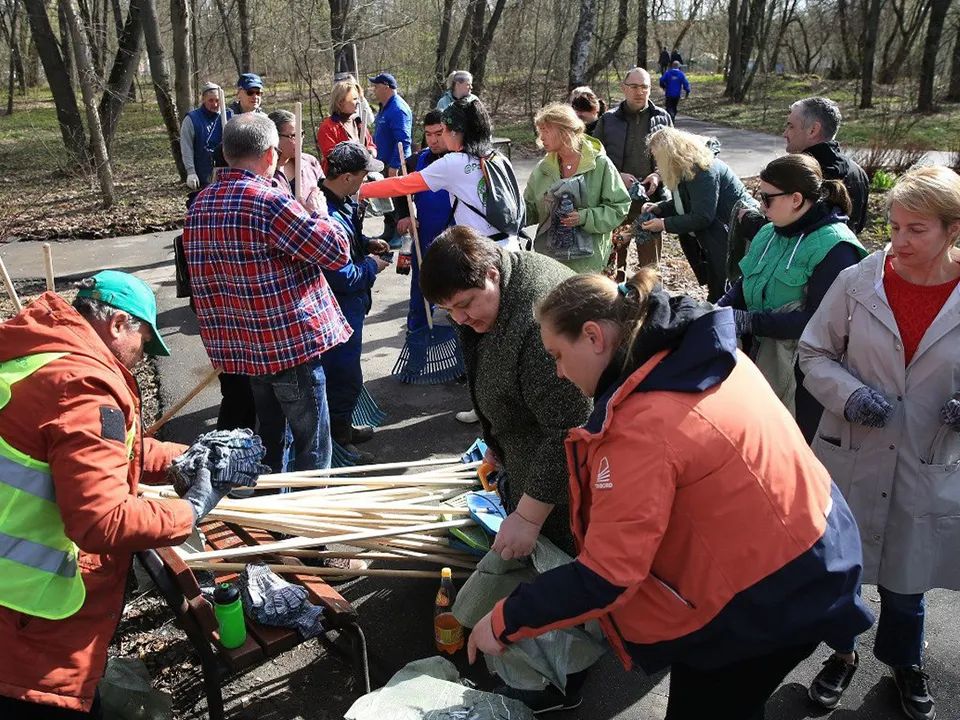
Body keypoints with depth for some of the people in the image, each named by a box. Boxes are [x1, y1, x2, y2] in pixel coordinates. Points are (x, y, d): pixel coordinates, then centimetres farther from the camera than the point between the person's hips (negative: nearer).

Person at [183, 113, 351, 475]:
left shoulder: (200, 205, 6)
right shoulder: (269, 201, -20)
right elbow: (337, 251, -17)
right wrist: (316, 207, 0)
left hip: (238, 345, 8)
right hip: (291, 343, -8)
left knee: (268, 441, 24)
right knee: (311, 448, 5)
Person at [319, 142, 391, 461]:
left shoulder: (341, 202, 1)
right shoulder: (329, 218, -31)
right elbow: (342, 278, -28)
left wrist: (366, 244, 6)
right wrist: (372, 266, -12)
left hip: (348, 304, 11)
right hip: (339, 308, -11)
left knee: (345, 371, 23)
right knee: (344, 375, 3)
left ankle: (343, 428, 41)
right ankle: (337, 441, 18)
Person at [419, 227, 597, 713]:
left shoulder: (539, 325, -37)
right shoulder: (487, 294, -4)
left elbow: (567, 432, -34)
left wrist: (529, 514, -30)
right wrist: (494, 441, 21)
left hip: (561, 469, -10)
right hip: (528, 449, 10)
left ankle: (560, 686, 25)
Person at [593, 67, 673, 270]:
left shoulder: (662, 118, 7)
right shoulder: (609, 120, 3)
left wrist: (659, 175, -7)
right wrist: (618, 176, -12)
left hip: (651, 200, 1)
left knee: (650, 262, 10)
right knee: (613, 261, 8)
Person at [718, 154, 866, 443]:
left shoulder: (835, 247, -19)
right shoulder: (770, 233, 6)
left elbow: (817, 320, -24)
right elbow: (746, 283, 13)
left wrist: (749, 321, -27)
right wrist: (721, 308, -8)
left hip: (803, 373, -7)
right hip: (763, 358, 7)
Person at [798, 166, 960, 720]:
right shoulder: (858, 283, -9)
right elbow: (815, 353, 0)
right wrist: (849, 395, -18)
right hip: (850, 458, 0)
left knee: (906, 579, 17)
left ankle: (904, 662, 49)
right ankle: (842, 653, 47)